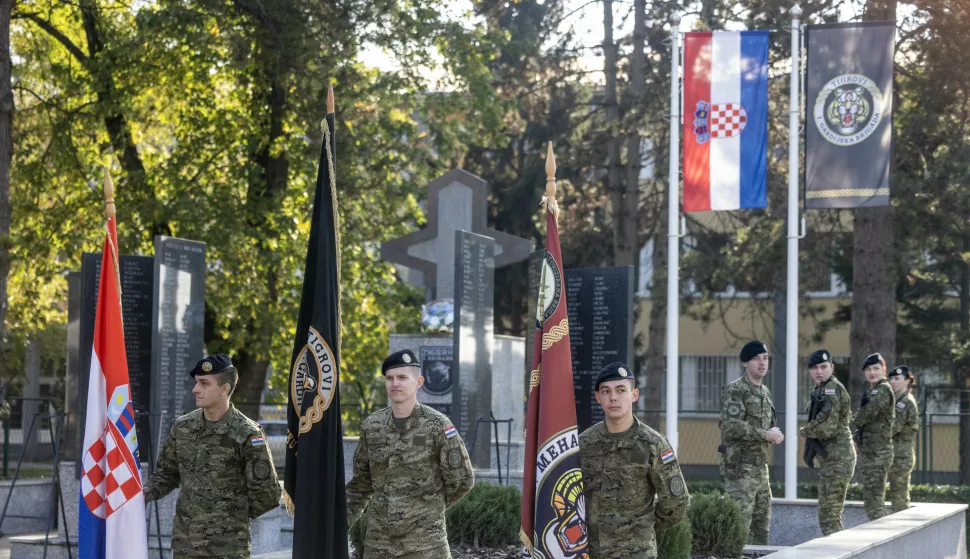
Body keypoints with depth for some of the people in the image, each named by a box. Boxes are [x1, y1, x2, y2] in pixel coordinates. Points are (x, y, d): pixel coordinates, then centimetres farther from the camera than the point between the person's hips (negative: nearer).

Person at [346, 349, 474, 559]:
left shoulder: (437, 425, -8)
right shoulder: (371, 426, 5)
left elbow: (462, 479, -3)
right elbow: (361, 483, 14)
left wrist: (429, 506, 5)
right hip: (378, 541, 4)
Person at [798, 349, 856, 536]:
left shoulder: (831, 389, -14)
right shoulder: (820, 390, 16)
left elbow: (826, 427, -23)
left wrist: (805, 432, -5)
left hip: (837, 458, -11)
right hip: (830, 458, 11)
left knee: (828, 513, -11)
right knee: (831, 512, 16)